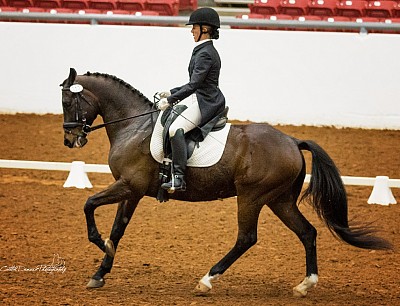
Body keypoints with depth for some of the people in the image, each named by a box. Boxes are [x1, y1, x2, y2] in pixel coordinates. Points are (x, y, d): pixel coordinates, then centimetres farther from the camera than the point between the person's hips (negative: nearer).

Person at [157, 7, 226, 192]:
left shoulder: (205, 54, -15)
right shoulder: (206, 51, 17)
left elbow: (193, 85, -22)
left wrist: (170, 100, -19)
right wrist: (171, 93, 19)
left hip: (205, 103, -12)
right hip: (199, 98, 12)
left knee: (176, 129, -31)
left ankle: (178, 178, -38)